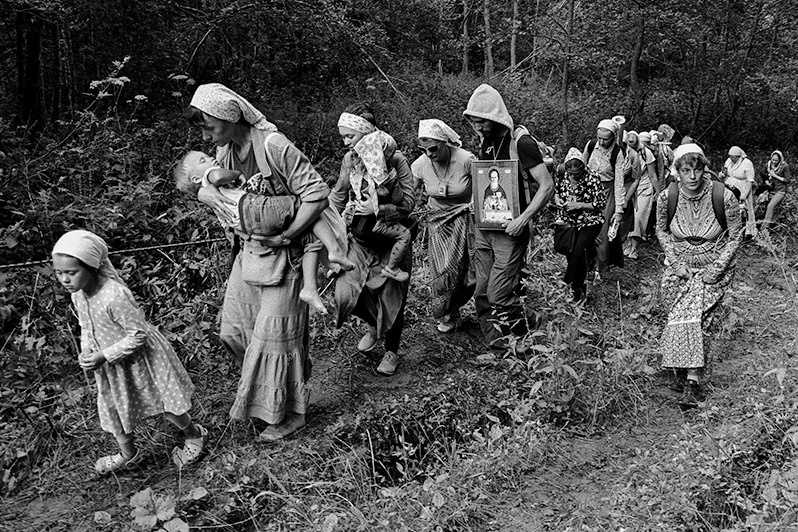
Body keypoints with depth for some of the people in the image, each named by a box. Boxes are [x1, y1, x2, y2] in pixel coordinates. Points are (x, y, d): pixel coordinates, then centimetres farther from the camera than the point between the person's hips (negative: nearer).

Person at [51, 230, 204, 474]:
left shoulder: (115, 297, -36)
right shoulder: (78, 294, -9)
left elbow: (137, 335, -29)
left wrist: (104, 356, -28)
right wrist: (86, 351, -9)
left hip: (137, 359, -7)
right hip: (110, 364, 8)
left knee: (164, 403, 10)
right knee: (113, 409, 20)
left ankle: (194, 435, 37)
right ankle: (128, 455, 45)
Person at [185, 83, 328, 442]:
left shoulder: (274, 146, -22)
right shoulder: (225, 151, 3)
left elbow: (317, 194, -24)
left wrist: (283, 237, -23)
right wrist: (206, 193, -8)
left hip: (281, 256, -8)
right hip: (248, 251, 8)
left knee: (275, 337, 0)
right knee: (234, 330, 13)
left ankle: (288, 415, 20)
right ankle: (262, 400, 36)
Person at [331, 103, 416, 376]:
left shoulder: (395, 159, -16)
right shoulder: (350, 159, -3)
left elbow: (408, 203, -18)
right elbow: (337, 197, 9)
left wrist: (376, 210, -25)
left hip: (392, 240, -3)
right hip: (361, 239, 4)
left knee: (391, 298, 5)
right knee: (345, 294, -8)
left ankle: (391, 352, 29)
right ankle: (373, 325, 25)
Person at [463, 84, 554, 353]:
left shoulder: (521, 142, -15)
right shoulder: (484, 141, 8)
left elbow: (547, 186, -17)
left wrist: (523, 219, -25)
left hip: (510, 230, -7)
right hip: (484, 228, 8)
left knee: (499, 294, -7)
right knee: (482, 293, 8)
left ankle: (523, 342, 14)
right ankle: (497, 344, 22)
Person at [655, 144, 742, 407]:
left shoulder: (723, 196, -17)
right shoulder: (667, 197, -12)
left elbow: (735, 235, -5)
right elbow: (661, 231, 5)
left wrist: (716, 269, -12)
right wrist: (676, 263, -6)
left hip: (714, 267, -3)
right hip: (679, 266, 3)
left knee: (696, 314, -18)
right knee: (679, 314, -3)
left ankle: (692, 379, -14)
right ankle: (681, 370, 15)